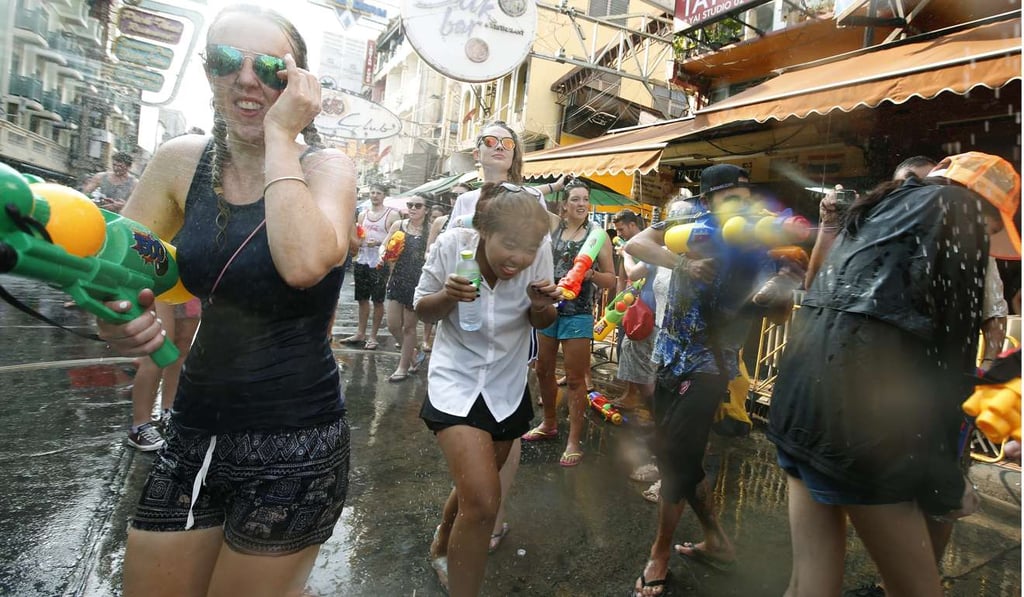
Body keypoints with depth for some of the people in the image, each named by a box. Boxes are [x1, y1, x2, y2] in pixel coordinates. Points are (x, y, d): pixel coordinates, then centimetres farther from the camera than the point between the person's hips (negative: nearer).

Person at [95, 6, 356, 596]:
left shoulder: (327, 165, -11)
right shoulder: (183, 161, 1)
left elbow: (305, 264, -31)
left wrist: (280, 135, -22)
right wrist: (112, 314, -15)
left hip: (295, 443, -4)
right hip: (194, 432, 5)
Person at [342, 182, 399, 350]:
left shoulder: (392, 215, -3)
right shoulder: (363, 214, 14)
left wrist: (379, 243, -21)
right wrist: (355, 258, 6)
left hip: (379, 263, -5)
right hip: (362, 261, 5)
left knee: (378, 300, 1)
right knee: (362, 298, 12)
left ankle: (373, 336, 10)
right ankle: (360, 333, 22)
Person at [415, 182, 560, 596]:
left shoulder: (539, 256, -16)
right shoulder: (453, 244, -21)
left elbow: (541, 324, -1)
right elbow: (422, 310, -7)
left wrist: (542, 305, -24)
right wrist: (449, 296, -29)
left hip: (507, 388, 4)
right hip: (456, 382, -3)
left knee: (475, 488, 21)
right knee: (483, 500, -18)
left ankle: (442, 549, 52)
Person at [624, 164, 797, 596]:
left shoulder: (754, 247, -8)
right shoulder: (693, 222, -3)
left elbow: (781, 307, -14)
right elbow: (634, 244, -16)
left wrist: (776, 295, -37)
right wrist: (683, 263, -31)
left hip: (709, 366, -4)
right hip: (671, 356, 4)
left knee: (676, 456, -4)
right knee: (670, 451, 13)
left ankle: (660, 554, 17)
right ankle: (716, 540, 32)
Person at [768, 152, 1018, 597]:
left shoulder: (876, 208, 28)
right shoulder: (957, 206, 6)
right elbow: (952, 336, -3)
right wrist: (940, 469, 0)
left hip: (802, 386, 8)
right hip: (855, 396, -8)